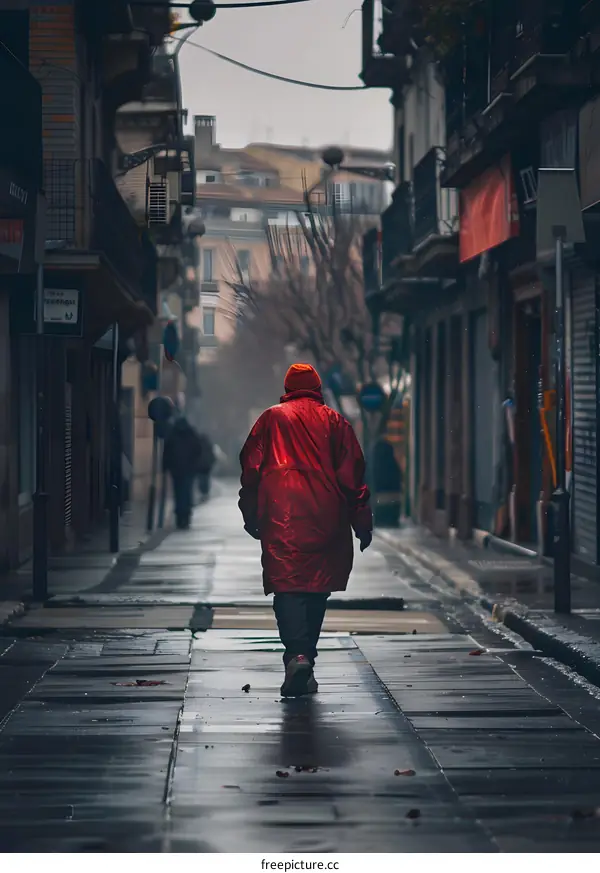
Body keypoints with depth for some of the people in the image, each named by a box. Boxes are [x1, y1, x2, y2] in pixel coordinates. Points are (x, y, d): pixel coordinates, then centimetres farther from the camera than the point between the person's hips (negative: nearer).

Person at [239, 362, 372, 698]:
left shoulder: (271, 419, 10)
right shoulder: (335, 422, 11)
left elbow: (251, 468, 6)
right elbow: (353, 475, 7)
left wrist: (251, 516, 14)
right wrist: (363, 525, 10)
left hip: (281, 518, -2)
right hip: (326, 518, 2)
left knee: (287, 585, -7)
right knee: (317, 588, 11)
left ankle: (297, 654, -28)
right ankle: (306, 665, 14)